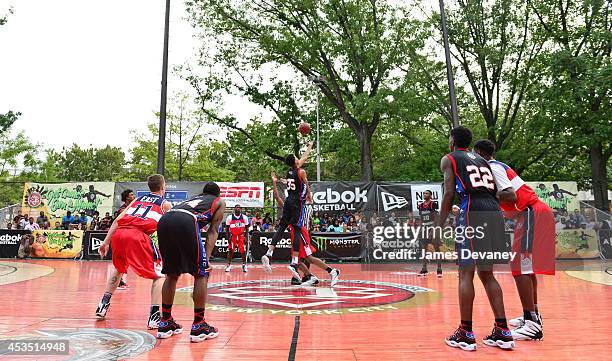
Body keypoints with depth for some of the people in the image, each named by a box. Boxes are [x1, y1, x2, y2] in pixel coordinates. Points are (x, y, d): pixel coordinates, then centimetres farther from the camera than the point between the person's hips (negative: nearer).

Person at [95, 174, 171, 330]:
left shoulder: (138, 199, 28)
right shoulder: (165, 204, 18)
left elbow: (117, 221, 21)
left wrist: (105, 242, 23)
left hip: (118, 234, 6)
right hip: (138, 235, -5)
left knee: (118, 269, 33)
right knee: (159, 275, 6)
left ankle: (103, 305, 34)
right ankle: (154, 316, -5)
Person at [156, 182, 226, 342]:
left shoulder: (193, 198, 40)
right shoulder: (219, 202, 27)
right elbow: (213, 231, 14)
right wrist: (207, 258, 6)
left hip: (164, 221, 6)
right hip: (185, 222, -6)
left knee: (172, 274, 21)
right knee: (202, 274, 8)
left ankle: (165, 323, 27)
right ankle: (198, 326, 10)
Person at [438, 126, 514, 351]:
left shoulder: (448, 159, 9)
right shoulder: (482, 160, 27)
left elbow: (449, 193, -3)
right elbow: (494, 191, 17)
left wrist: (440, 226, -2)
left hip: (473, 213, -7)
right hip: (495, 213, 7)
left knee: (466, 273, -1)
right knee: (486, 274, 15)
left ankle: (465, 334, 4)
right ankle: (502, 332, 17)